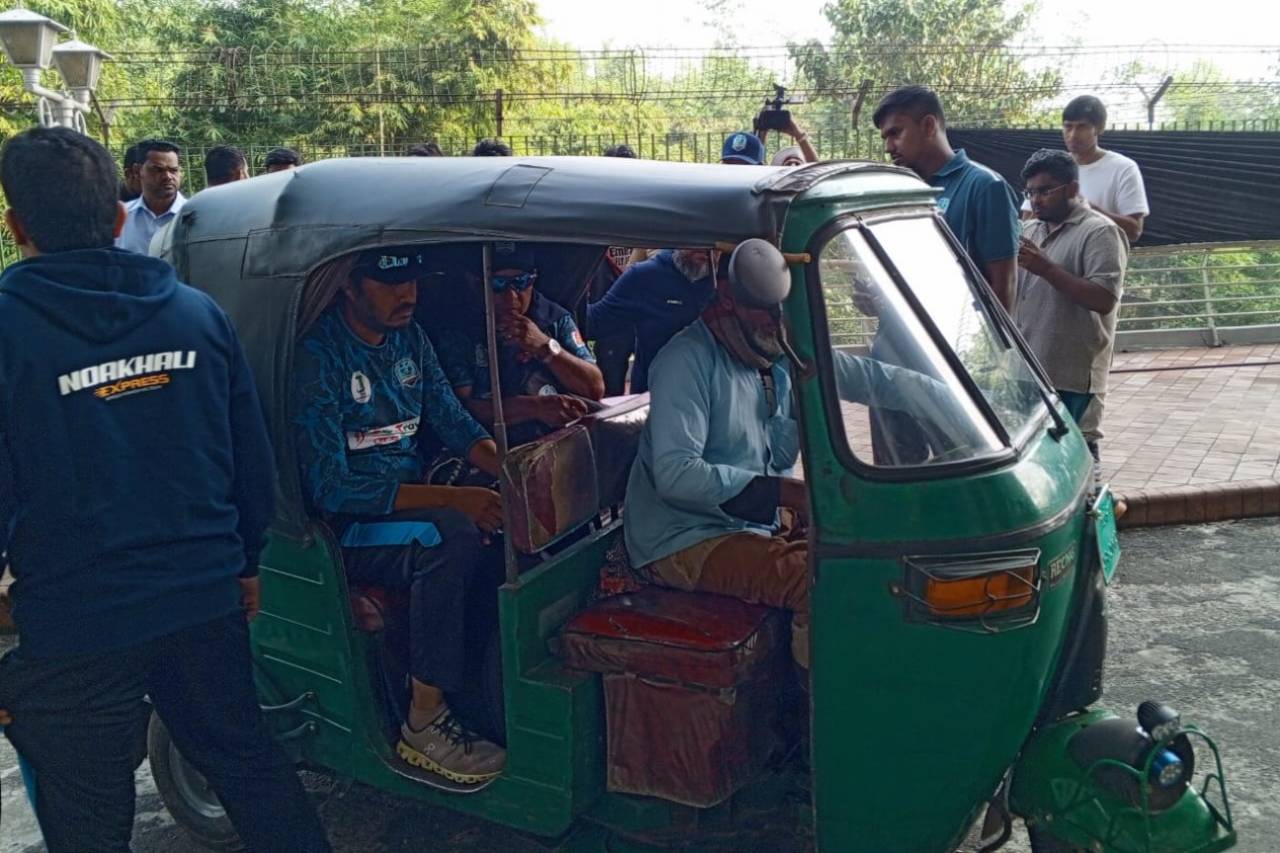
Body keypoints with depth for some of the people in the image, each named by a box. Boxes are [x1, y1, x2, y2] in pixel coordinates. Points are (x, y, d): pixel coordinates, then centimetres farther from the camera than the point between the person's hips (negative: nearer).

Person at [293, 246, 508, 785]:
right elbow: (329, 488, -22)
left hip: (411, 506, 7)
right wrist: (451, 499, -28)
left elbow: (453, 422, 8)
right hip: (344, 529, -7)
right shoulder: (318, 354, -16)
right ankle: (424, 725, -24)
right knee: (451, 536, -33)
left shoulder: (409, 339, 7)